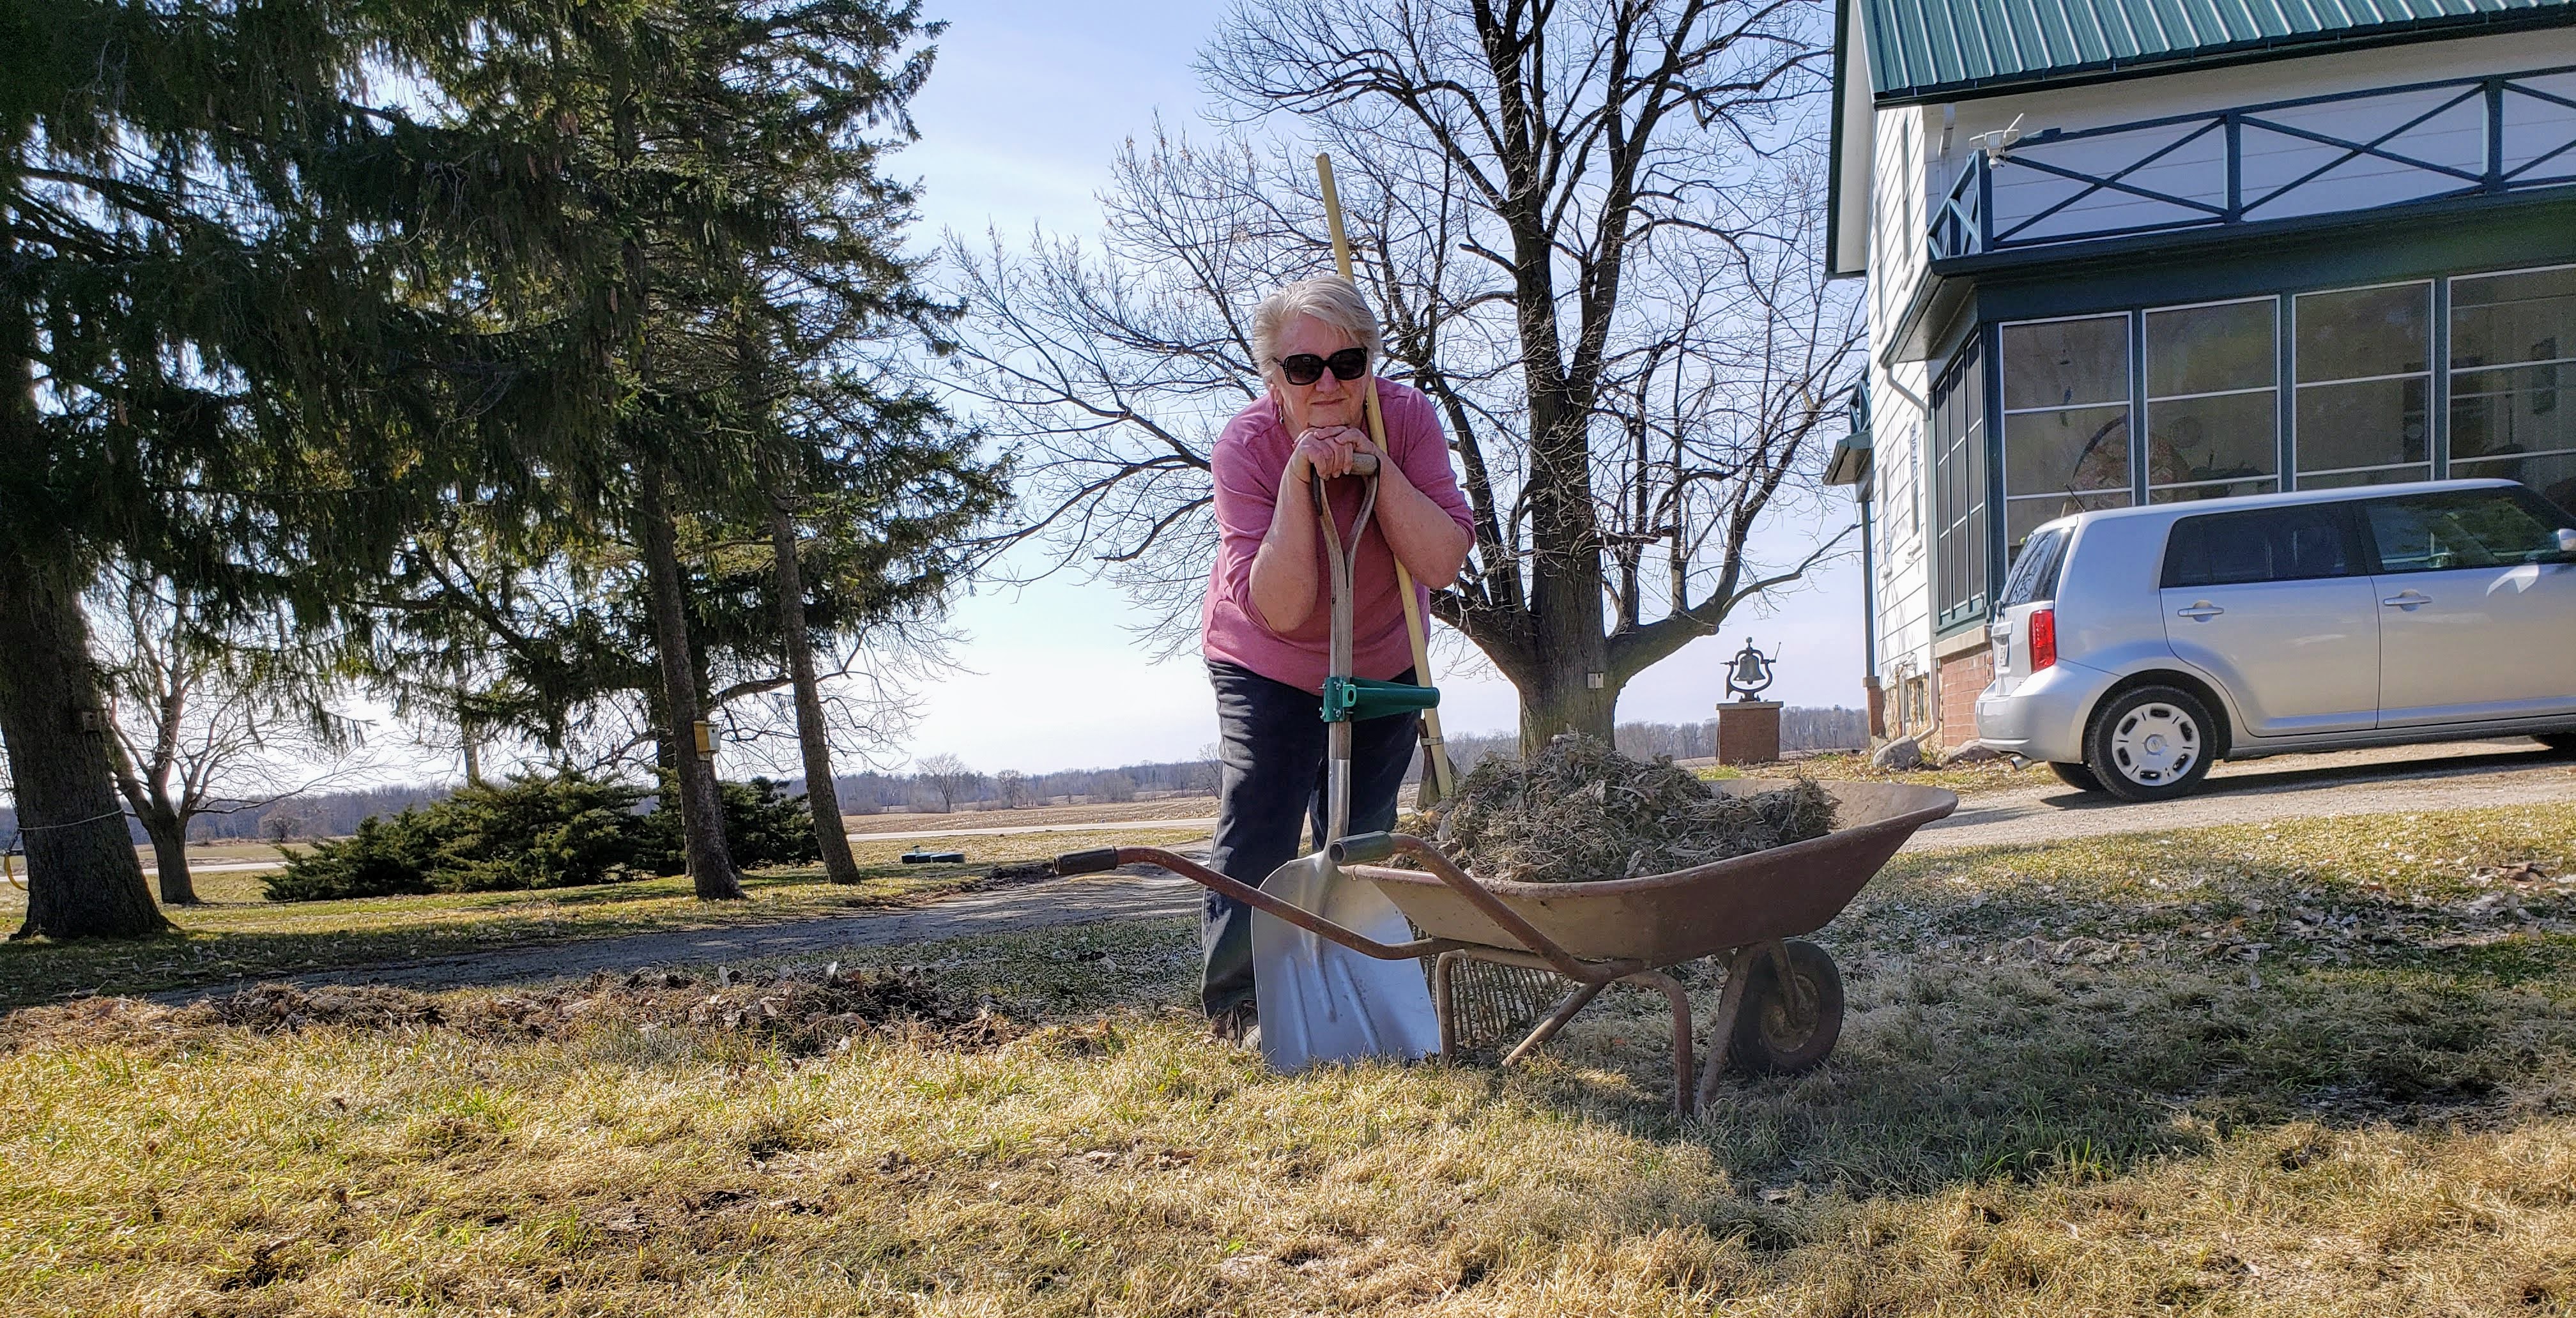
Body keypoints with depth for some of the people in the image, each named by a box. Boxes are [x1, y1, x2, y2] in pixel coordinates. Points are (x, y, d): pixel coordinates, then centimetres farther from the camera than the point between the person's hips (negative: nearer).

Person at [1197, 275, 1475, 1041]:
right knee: (1257, 841, -13)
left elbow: (1442, 564, -29)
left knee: (1360, 842, 9)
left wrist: (1377, 463, -37)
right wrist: (1299, 480, -41)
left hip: (1384, 666, 3)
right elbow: (1279, 609, -34)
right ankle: (1234, 1009, 3)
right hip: (1268, 669, -2)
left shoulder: (1406, 419, -21)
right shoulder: (1247, 447, -27)